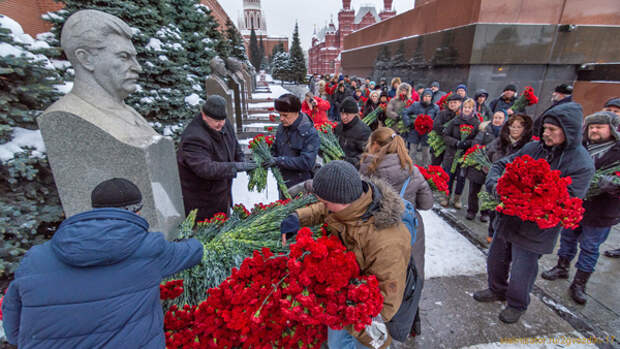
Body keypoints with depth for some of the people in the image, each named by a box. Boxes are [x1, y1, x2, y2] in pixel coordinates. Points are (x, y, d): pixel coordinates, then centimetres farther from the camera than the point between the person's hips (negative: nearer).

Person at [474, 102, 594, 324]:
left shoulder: (581, 164, -14)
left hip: (535, 229, -5)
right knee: (496, 259, 21)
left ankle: (517, 305, 40)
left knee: (521, 271, 10)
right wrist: (495, 185, -21)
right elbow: (501, 165, 1)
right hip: (508, 218, 5)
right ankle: (497, 290, 49)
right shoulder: (533, 148, -2)